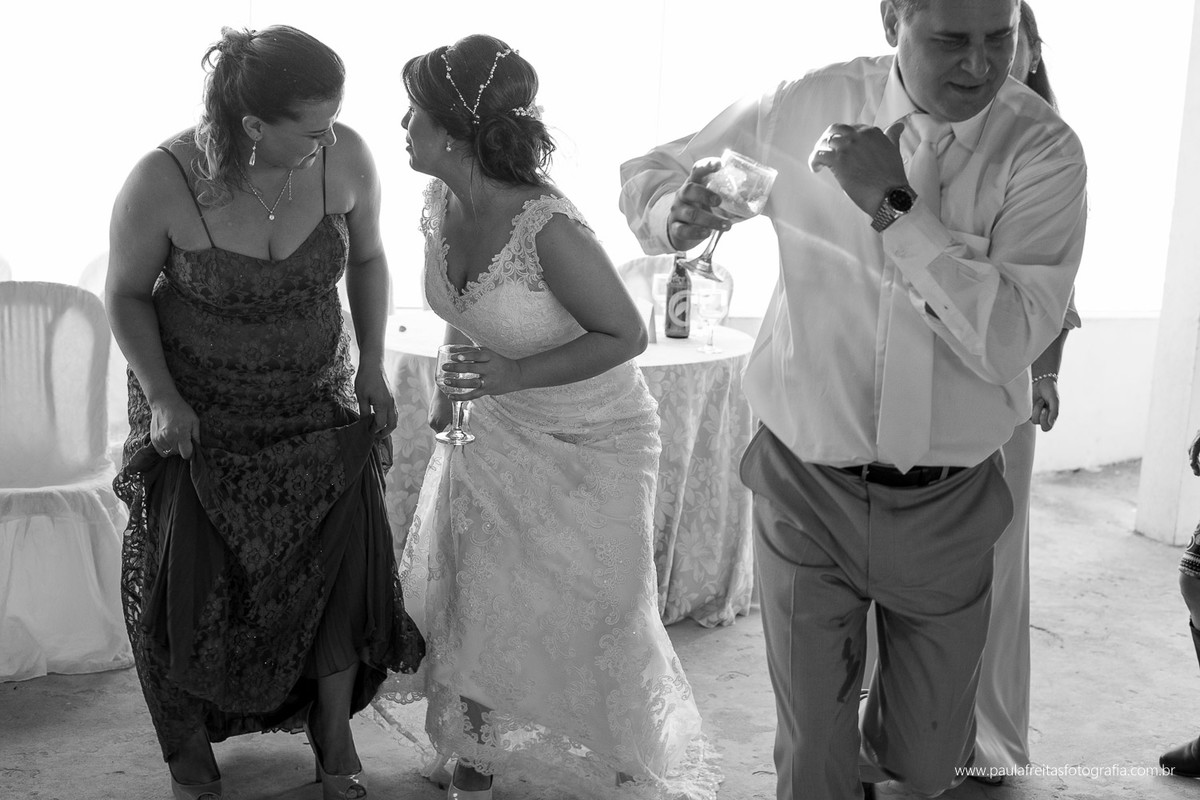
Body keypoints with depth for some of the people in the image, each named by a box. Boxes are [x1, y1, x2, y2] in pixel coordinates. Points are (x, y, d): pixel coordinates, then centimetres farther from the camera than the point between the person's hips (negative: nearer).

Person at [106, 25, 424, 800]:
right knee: (190, 573, 4)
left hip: (316, 403, 2)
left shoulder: (346, 158, -18)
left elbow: (367, 258, 3)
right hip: (198, 411, -2)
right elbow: (128, 294, -7)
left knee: (341, 554, -3)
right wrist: (161, 398, -17)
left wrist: (373, 362, -5)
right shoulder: (162, 183, -25)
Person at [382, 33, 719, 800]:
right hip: (491, 428, 6)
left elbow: (626, 335, -21)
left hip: (585, 443, -6)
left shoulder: (549, 228, -32)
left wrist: (515, 375, -30)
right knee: (472, 594, 14)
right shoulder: (440, 204, -9)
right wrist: (452, 386, 8)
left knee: (586, 616, 9)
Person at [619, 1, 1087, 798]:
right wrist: (676, 215, -19)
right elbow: (649, 173, 4)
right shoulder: (805, 108, -9)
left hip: (948, 506, 1)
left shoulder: (1042, 150, -12)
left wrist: (895, 206, -28)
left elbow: (1009, 340, -23)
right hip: (806, 490, 0)